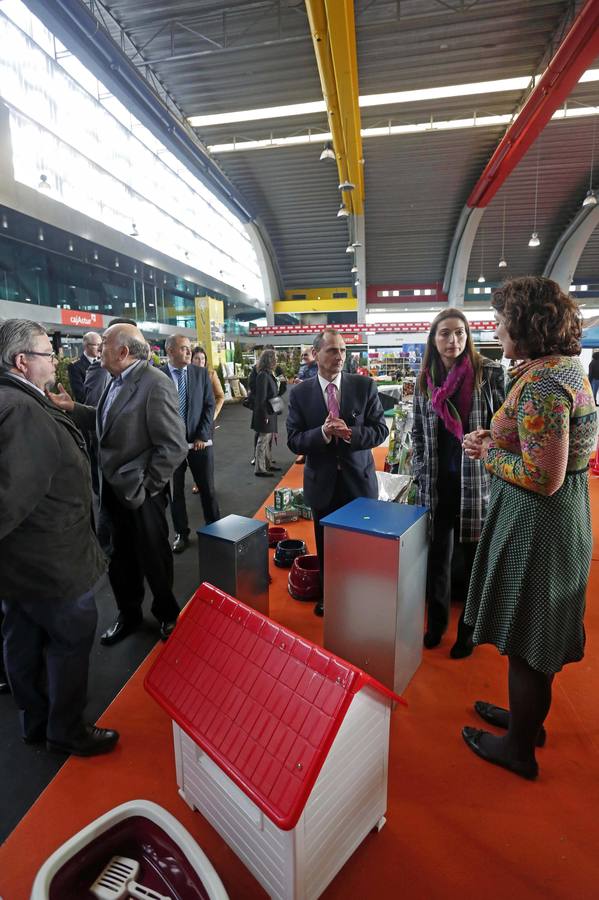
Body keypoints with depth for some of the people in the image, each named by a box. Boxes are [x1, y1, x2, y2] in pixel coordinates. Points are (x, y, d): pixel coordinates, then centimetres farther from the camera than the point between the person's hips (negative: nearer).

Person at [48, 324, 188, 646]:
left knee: (153, 558, 12)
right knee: (121, 558, 21)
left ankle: (167, 613, 38)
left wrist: (146, 486, -17)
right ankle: (129, 613, 44)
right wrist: (73, 408, 2)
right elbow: (108, 421, 13)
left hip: (140, 492, -7)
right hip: (114, 487, 8)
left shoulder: (156, 384, -21)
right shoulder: (117, 380, 6)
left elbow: (174, 446, -23)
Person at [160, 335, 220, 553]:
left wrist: (202, 436, -6)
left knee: (208, 490, 9)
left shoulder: (201, 373, 2)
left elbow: (209, 405, 1)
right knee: (175, 492, 9)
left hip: (199, 442, 1)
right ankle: (181, 534, 25)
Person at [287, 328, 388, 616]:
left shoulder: (365, 385, -5)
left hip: (359, 479, 0)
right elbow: (293, 441, -6)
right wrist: (322, 433, -25)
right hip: (322, 483, 1)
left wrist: (350, 433, -24)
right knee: (326, 546, 17)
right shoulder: (300, 393, -4)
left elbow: (380, 429, -5)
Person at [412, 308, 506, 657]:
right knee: (437, 556, 14)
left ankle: (469, 629, 31)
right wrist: (420, 472, 5)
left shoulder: (490, 372, -6)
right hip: (436, 483, 3)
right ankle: (436, 622, 35)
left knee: (476, 559, 10)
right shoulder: (425, 379, 5)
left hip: (477, 481, -3)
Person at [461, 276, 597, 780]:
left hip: (536, 523, -10)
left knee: (526, 638, 9)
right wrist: (496, 442, 5)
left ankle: (520, 747, 33)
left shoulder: (540, 382, -24)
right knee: (536, 630, 24)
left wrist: (488, 453, -12)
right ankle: (529, 717, 46)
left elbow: (543, 478, -27)